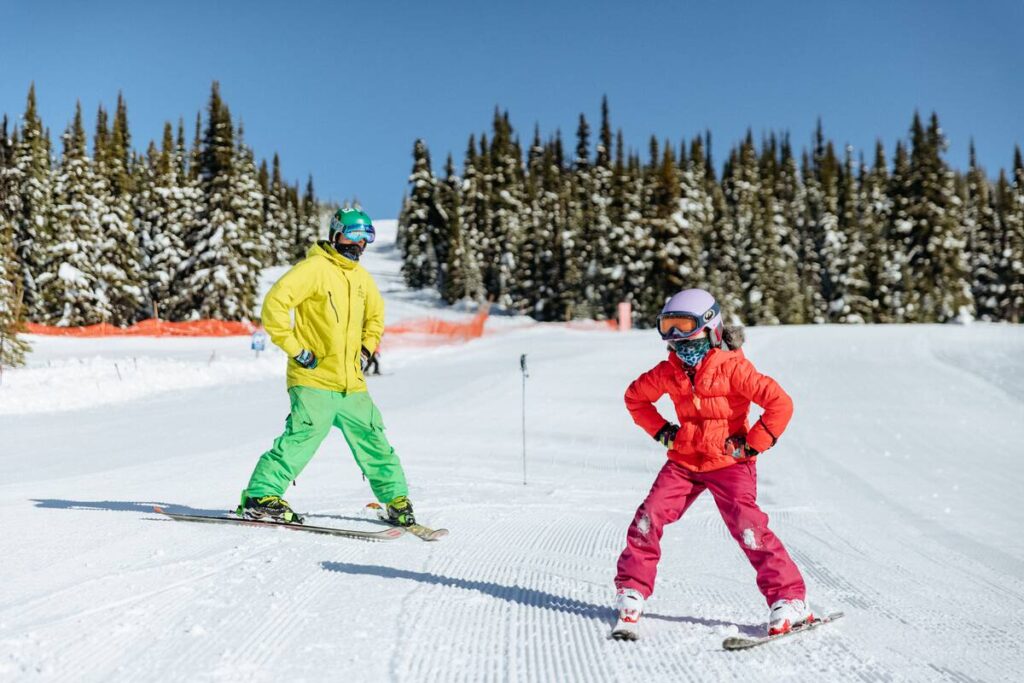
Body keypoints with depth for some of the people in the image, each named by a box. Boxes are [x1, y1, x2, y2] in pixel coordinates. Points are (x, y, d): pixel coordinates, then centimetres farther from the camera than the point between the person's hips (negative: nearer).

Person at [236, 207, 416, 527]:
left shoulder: (361, 276, 16)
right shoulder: (314, 268, -8)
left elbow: (376, 314, 34)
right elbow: (274, 303, -16)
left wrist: (366, 349, 21)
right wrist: (294, 348, -16)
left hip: (352, 384, 7)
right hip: (314, 380, -7)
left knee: (374, 441, 11)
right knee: (303, 436, -19)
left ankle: (396, 500, 24)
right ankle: (260, 496, -9)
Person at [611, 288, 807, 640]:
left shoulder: (732, 367, -17)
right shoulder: (669, 371, 0)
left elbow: (780, 403, -19)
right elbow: (635, 396, 18)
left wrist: (751, 445, -16)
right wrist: (661, 431, 7)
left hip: (729, 462, -5)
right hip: (684, 460, 5)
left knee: (748, 527, -17)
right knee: (649, 518, -6)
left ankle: (790, 601, -5)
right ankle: (631, 593, 7)